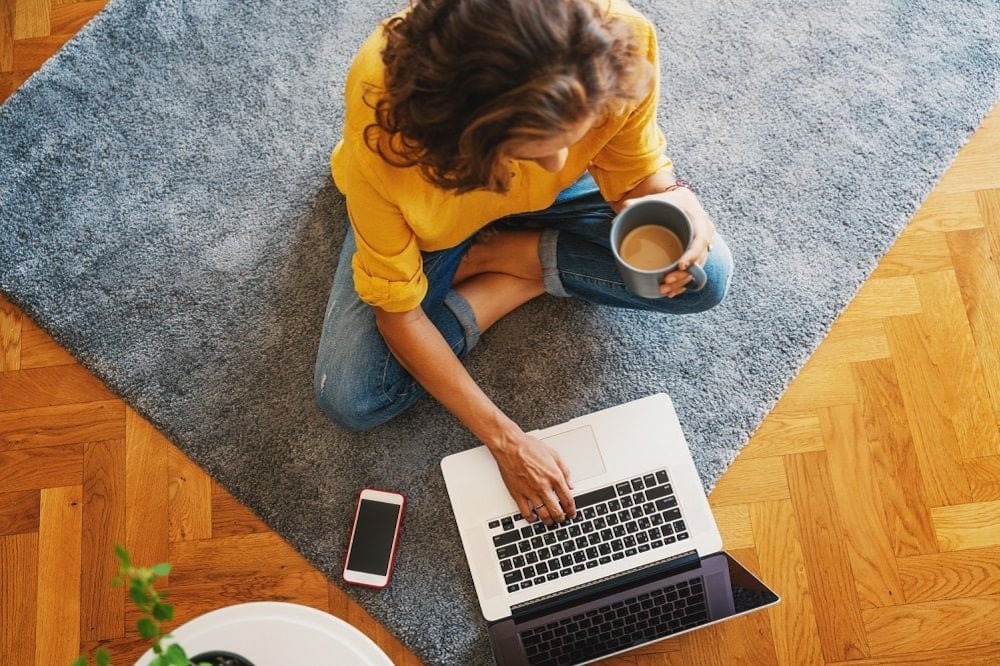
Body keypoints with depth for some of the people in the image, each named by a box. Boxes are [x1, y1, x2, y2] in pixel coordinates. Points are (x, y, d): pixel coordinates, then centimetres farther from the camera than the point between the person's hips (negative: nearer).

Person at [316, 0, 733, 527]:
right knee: (352, 400, -19)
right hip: (431, 217, -2)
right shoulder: (383, 121, -41)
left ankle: (492, 257, -1)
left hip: (545, 201, 2)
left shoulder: (619, 44, -36)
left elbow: (636, 178, -16)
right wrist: (505, 440, -27)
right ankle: (526, 275, -1)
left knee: (705, 277, -13)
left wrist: (672, 204, -41)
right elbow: (397, 311, -27)